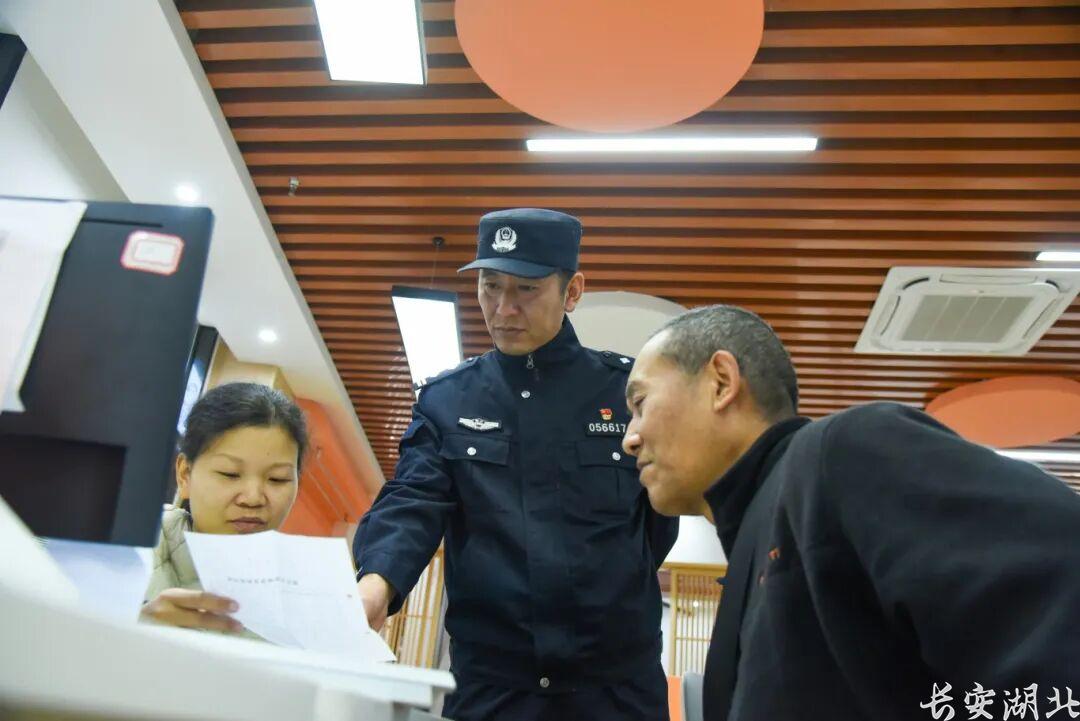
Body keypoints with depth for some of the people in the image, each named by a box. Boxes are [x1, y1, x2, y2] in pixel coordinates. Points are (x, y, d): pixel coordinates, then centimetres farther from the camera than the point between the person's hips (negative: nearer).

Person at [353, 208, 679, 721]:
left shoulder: (630, 389, -1)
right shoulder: (445, 400, 3)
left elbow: (665, 512, 5)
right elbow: (413, 504, -10)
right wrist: (377, 582, -28)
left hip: (614, 680, 0)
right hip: (487, 679, 1)